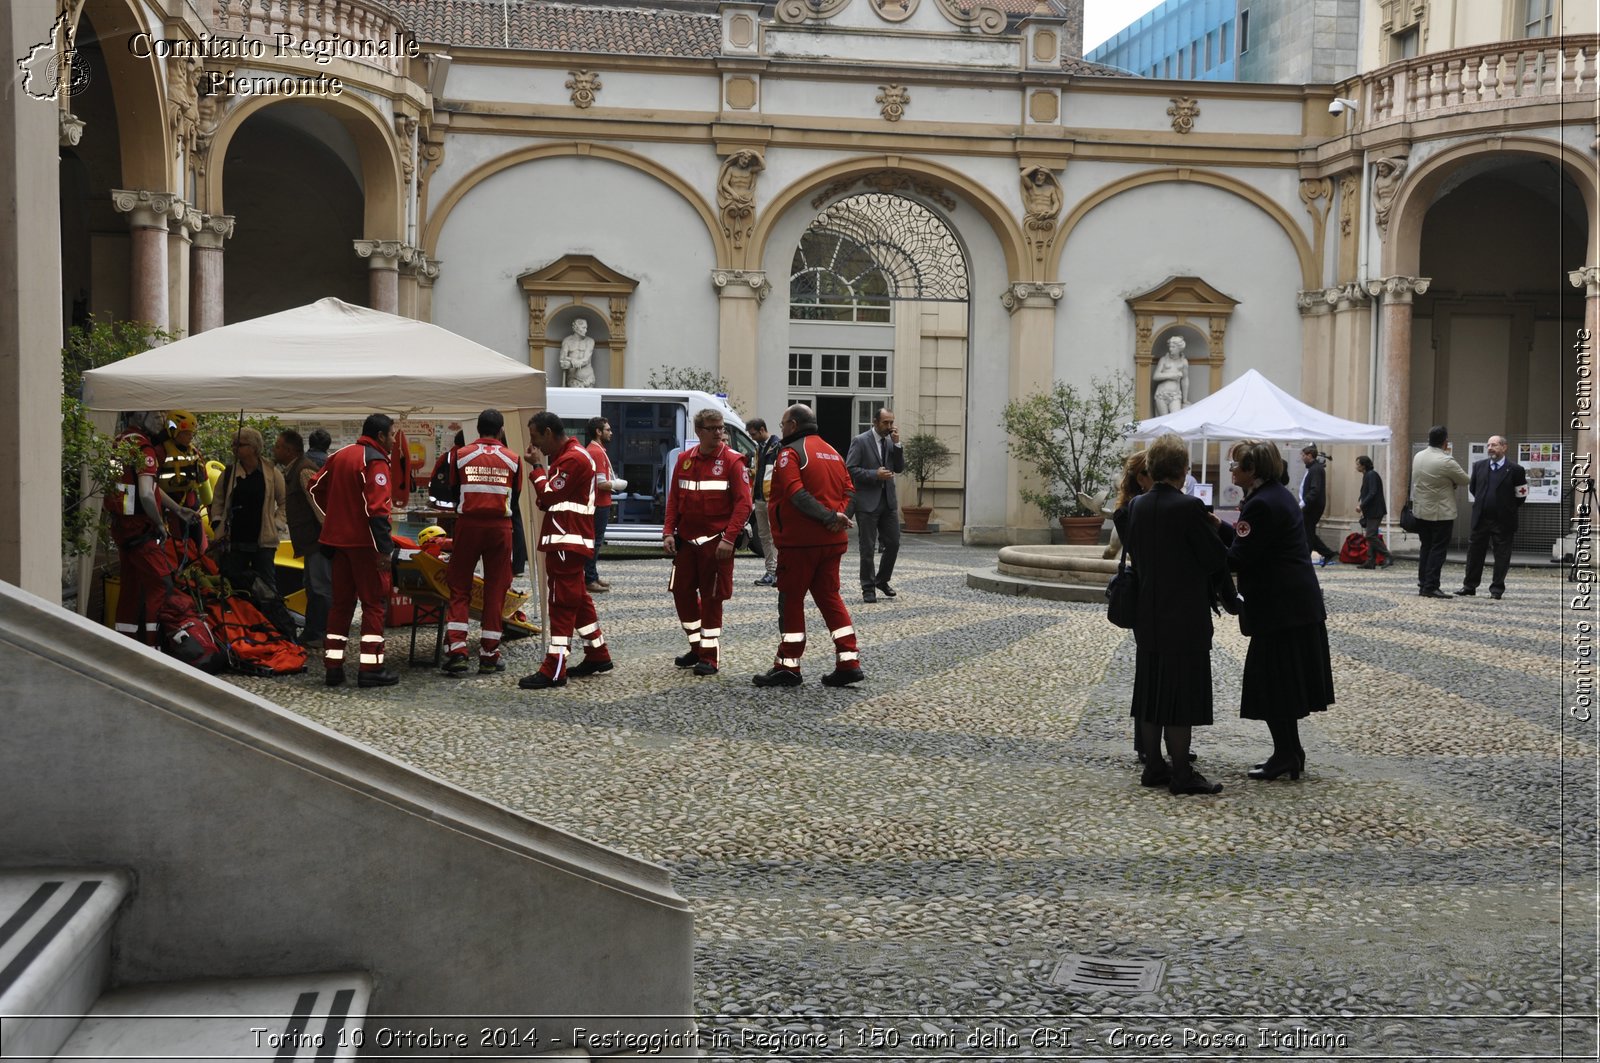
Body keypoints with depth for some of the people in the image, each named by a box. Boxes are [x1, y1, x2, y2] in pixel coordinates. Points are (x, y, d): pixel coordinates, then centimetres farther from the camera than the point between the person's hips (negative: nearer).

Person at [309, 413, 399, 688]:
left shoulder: (339, 455, 12)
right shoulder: (375, 461, -13)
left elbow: (316, 487, 20)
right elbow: (377, 508, -20)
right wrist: (385, 548, -20)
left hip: (338, 539, 8)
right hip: (365, 542, -8)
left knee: (341, 601, 13)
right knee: (374, 602, -1)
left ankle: (333, 666, 14)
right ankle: (370, 668, -4)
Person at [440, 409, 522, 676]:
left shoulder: (460, 455, -2)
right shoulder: (512, 460, 1)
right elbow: (515, 499, 9)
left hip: (468, 524, 0)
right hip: (500, 527, 0)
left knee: (459, 589, 7)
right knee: (495, 591, 7)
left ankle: (456, 651, -4)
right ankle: (489, 656, 9)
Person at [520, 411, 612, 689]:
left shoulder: (572, 459, -15)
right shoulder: (567, 456, 19)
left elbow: (549, 495, -16)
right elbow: (553, 498, 17)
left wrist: (537, 467, -4)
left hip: (567, 541, -11)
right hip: (566, 539, 11)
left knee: (562, 603, -10)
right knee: (577, 599, 16)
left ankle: (554, 671, -11)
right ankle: (598, 656, 25)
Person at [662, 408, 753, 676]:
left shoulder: (732, 461, -8)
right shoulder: (684, 460, 8)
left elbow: (743, 503, -13)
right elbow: (674, 499, 12)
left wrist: (728, 538, -20)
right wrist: (668, 532, 2)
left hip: (716, 541, -5)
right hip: (685, 540, 5)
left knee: (711, 599, -1)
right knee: (682, 593, 9)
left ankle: (709, 657, 8)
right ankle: (697, 647, 26)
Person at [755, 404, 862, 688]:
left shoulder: (790, 452, -9)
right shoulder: (832, 452, 17)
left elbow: (796, 494, -22)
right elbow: (848, 490, 12)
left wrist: (828, 517, -22)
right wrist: (838, 516, -2)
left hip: (800, 540, -7)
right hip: (833, 540, 7)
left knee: (791, 600, 2)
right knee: (829, 597, 13)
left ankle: (788, 665, 5)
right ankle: (849, 662, 8)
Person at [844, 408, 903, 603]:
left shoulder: (891, 441, 10)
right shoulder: (860, 441, -8)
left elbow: (899, 468, 6)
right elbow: (850, 469, -12)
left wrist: (897, 444, -5)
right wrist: (875, 474, -19)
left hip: (888, 501, 6)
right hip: (867, 502, -6)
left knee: (893, 543, 7)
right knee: (868, 548, 1)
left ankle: (882, 580, 26)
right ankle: (868, 588, 11)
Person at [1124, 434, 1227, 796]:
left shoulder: (1136, 506, 1)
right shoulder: (1189, 507, -18)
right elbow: (1215, 559, -11)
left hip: (1148, 616, 6)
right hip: (1185, 617, -6)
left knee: (1151, 691, 13)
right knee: (1182, 693, 0)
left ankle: (1154, 767, 19)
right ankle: (1182, 774, 4)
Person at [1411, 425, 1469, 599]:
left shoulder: (1418, 456, 3)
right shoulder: (1446, 461, -19)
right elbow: (1464, 480, -6)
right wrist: (1452, 482, 13)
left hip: (1421, 511, 7)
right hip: (1441, 513, -7)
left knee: (1426, 548, 13)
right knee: (1438, 550, -3)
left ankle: (1423, 584, 14)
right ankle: (1431, 587, -6)